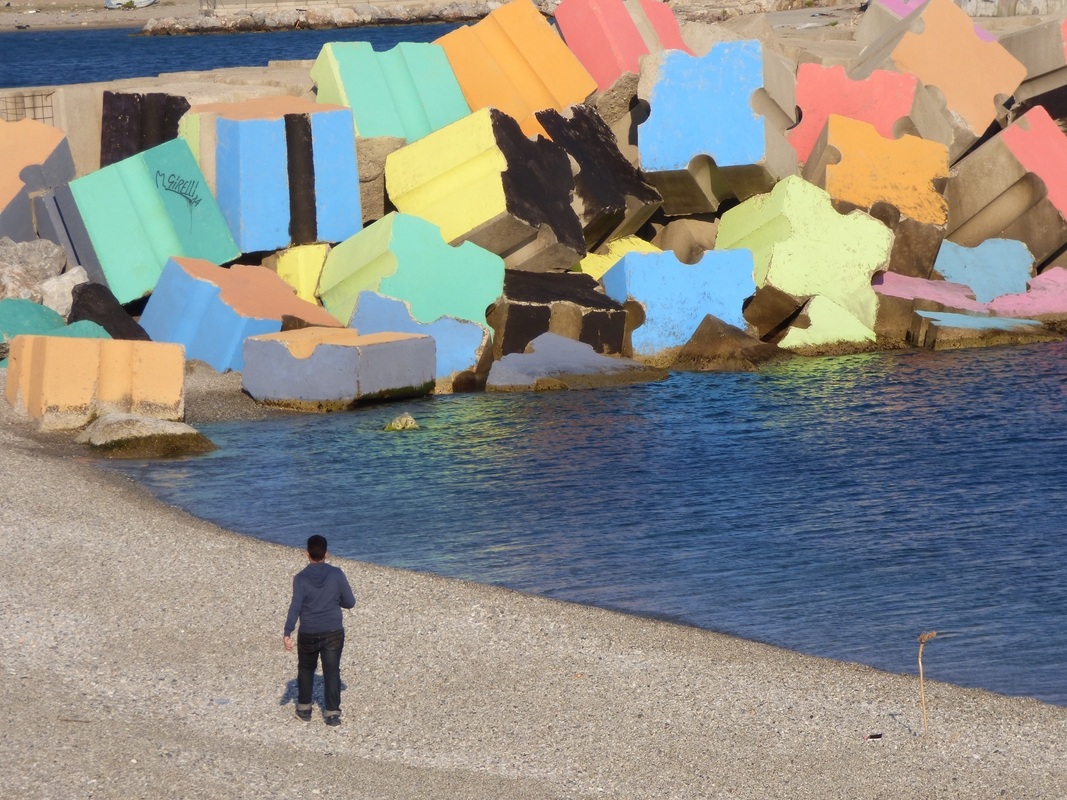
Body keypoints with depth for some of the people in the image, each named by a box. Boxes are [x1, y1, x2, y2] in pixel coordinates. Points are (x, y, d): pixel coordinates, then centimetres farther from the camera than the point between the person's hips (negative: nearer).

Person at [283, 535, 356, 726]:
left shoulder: (301, 578, -10)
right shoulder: (336, 575, -6)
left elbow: (295, 607, -16)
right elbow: (350, 602, 0)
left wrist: (287, 633, -16)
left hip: (308, 635, 0)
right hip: (333, 632, 0)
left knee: (306, 669, 21)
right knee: (332, 672, 4)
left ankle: (304, 709, 28)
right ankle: (332, 714, -3)